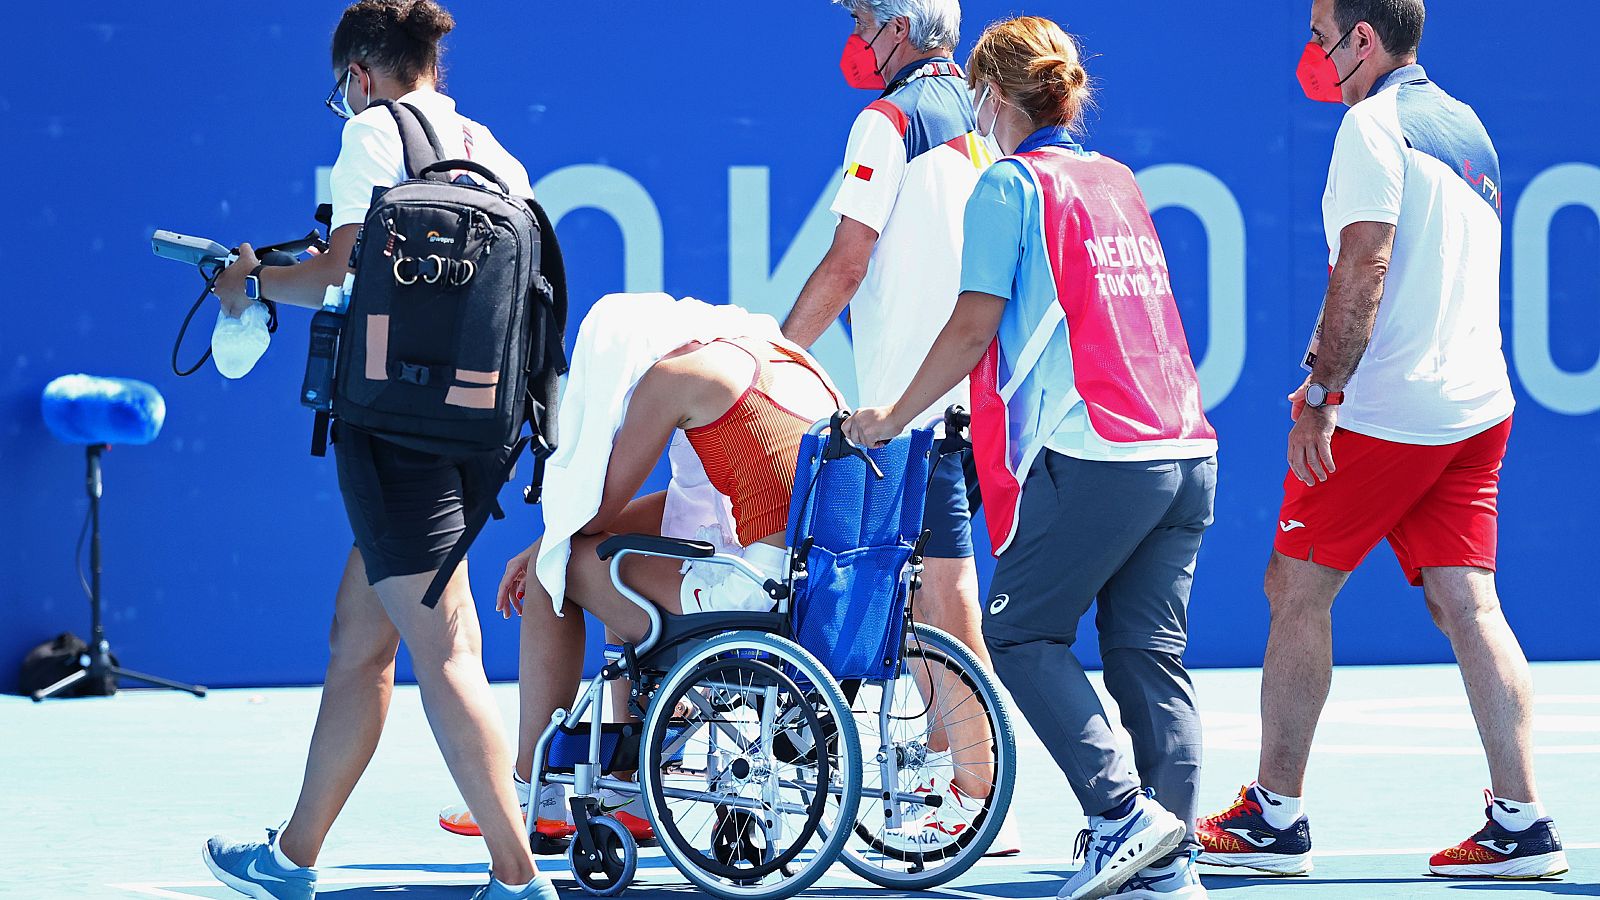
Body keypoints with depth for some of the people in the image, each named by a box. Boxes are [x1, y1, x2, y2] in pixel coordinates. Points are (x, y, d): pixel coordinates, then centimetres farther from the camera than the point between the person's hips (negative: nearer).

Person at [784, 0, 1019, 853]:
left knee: (943, 592, -7)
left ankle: (982, 806, -9)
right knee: (930, 586, 14)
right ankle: (942, 772, 18)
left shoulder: (890, 120, -8)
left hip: (910, 392, -8)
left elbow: (846, 264, -12)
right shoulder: (979, 119, 14)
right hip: (971, 388, 8)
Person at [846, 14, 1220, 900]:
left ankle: (1123, 813, -10)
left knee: (1020, 634, 3)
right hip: (1184, 449, 7)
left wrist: (892, 416, 3)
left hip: (1094, 454, -7)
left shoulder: (1008, 186, -3)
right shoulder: (1118, 181, 18)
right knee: (1150, 655, 6)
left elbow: (972, 329, -6)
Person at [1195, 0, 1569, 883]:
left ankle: (1275, 818, 9)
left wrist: (1319, 393, -19)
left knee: (1296, 592, 4)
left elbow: (1364, 267, -19)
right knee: (1467, 604, 2)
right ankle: (1521, 823, -7)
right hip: (1476, 406, 8)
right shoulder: (1466, 126, 18)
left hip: (1384, 413, -8)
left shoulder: (1374, 123, -9)